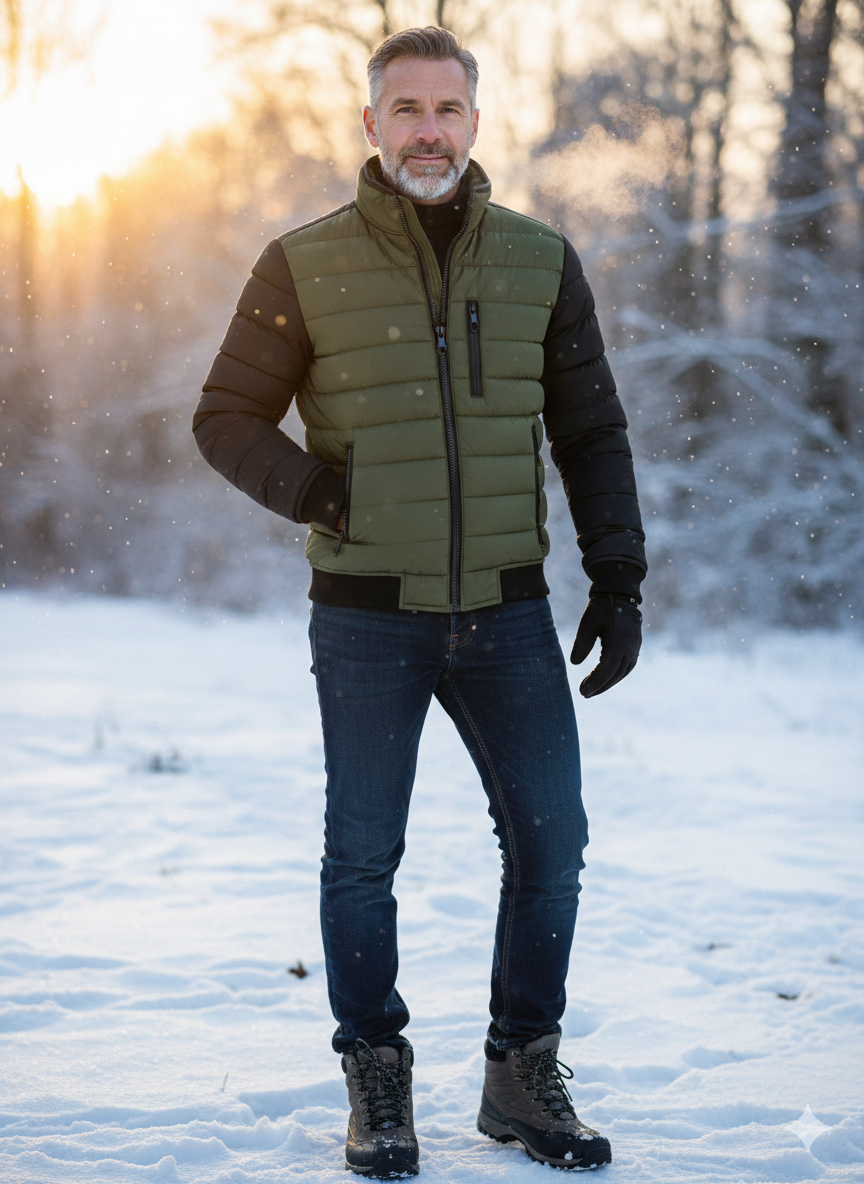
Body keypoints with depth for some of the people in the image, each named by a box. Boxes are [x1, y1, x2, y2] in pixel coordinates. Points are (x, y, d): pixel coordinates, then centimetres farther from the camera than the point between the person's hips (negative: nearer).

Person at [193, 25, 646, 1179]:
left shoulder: (541, 261, 4)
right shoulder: (305, 266, -2)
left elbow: (592, 435, 9)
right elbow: (227, 417, 3)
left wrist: (618, 582, 3)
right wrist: (315, 491, -14)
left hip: (508, 612, 2)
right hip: (369, 618, -2)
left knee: (551, 838, 3)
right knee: (363, 855, 4)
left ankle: (522, 1076, 19)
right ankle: (378, 1088, 20)